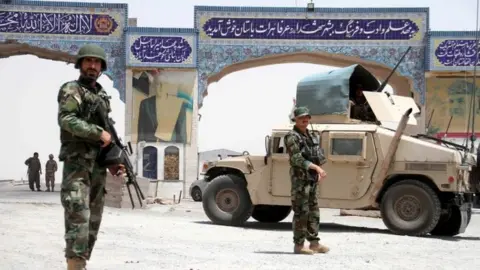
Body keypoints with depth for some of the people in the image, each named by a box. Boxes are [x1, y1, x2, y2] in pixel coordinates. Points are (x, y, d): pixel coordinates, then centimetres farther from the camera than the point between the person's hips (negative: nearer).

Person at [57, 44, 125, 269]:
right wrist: (99, 132, -19)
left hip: (98, 166, 8)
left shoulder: (103, 96, 20)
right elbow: (66, 120, -20)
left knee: (93, 219, 8)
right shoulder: (71, 89, -2)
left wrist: (113, 162, 11)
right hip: (77, 162, -8)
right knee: (78, 216, -18)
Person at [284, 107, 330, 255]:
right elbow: (296, 159, -20)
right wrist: (316, 167, -26)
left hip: (312, 178, 8)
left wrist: (319, 171, 5)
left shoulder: (311, 136, 15)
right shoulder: (291, 136, -10)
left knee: (313, 212, 11)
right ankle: (299, 245, -2)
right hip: (300, 178, -8)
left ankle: (314, 243, 17)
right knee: (301, 212, -7)